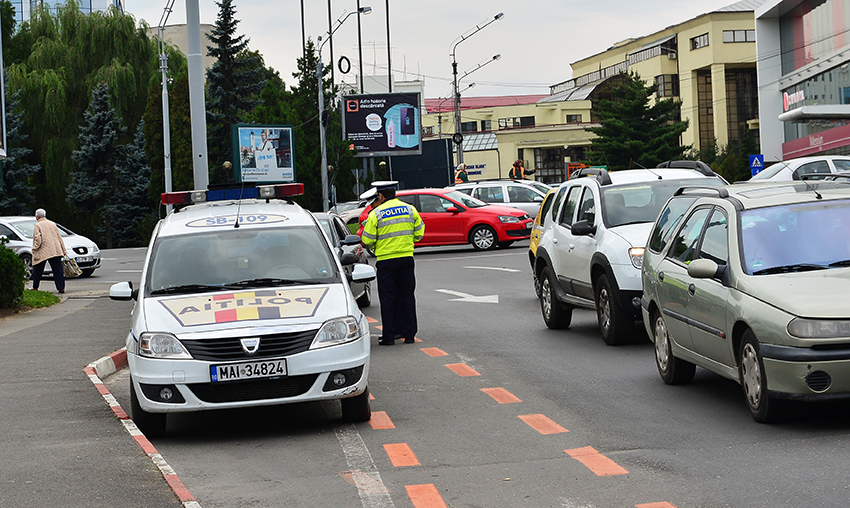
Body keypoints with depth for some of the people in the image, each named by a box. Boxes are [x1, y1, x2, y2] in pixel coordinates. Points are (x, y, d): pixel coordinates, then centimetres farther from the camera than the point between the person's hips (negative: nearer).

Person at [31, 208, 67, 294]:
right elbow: (59, 237, 17)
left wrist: (34, 249, -3)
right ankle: (61, 288, -7)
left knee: (37, 270, 11)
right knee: (58, 270, -1)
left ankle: (35, 287, 18)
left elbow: (37, 239, -13)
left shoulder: (38, 225, -1)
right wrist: (64, 251, 20)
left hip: (42, 252, -4)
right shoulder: (52, 224, 15)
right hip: (56, 251, 4)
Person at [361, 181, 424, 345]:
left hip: (386, 260, -3)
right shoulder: (410, 209, 5)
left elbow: (367, 240, -6)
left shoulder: (376, 214, -7)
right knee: (407, 296, 11)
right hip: (407, 258, 3)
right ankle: (409, 333, 12)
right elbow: (419, 233, 9)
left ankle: (389, 336, 2)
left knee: (387, 298, 3)